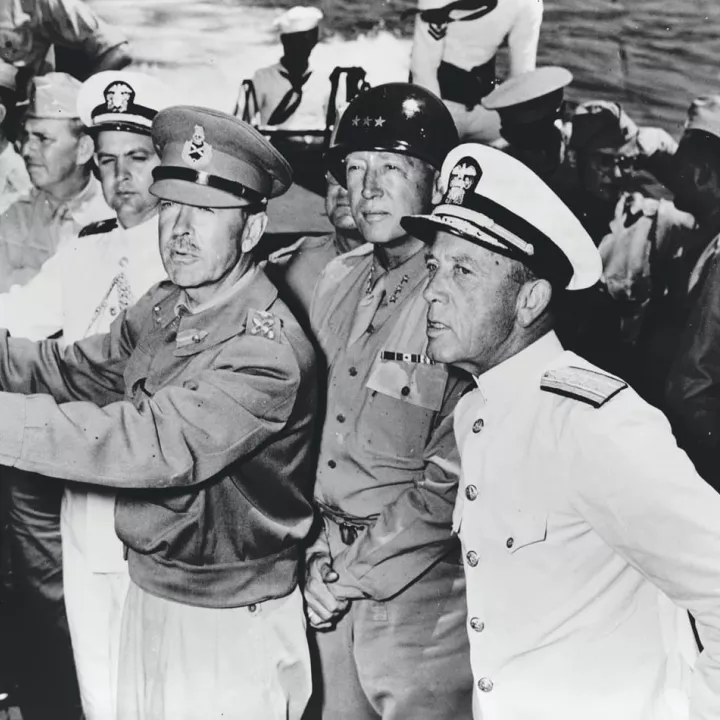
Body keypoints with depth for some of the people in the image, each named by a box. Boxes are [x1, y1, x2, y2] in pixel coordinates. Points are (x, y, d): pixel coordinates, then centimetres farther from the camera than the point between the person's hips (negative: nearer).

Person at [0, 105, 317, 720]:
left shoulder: (269, 352, -25)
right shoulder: (164, 307, 0)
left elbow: (156, 445, -33)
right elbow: (70, 369, 3)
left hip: (229, 625, -7)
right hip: (146, 595, 7)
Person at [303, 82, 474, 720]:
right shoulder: (339, 279, 4)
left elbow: (451, 480, -19)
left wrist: (355, 571, -12)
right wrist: (322, 548, 2)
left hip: (418, 584, -6)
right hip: (333, 571, 6)